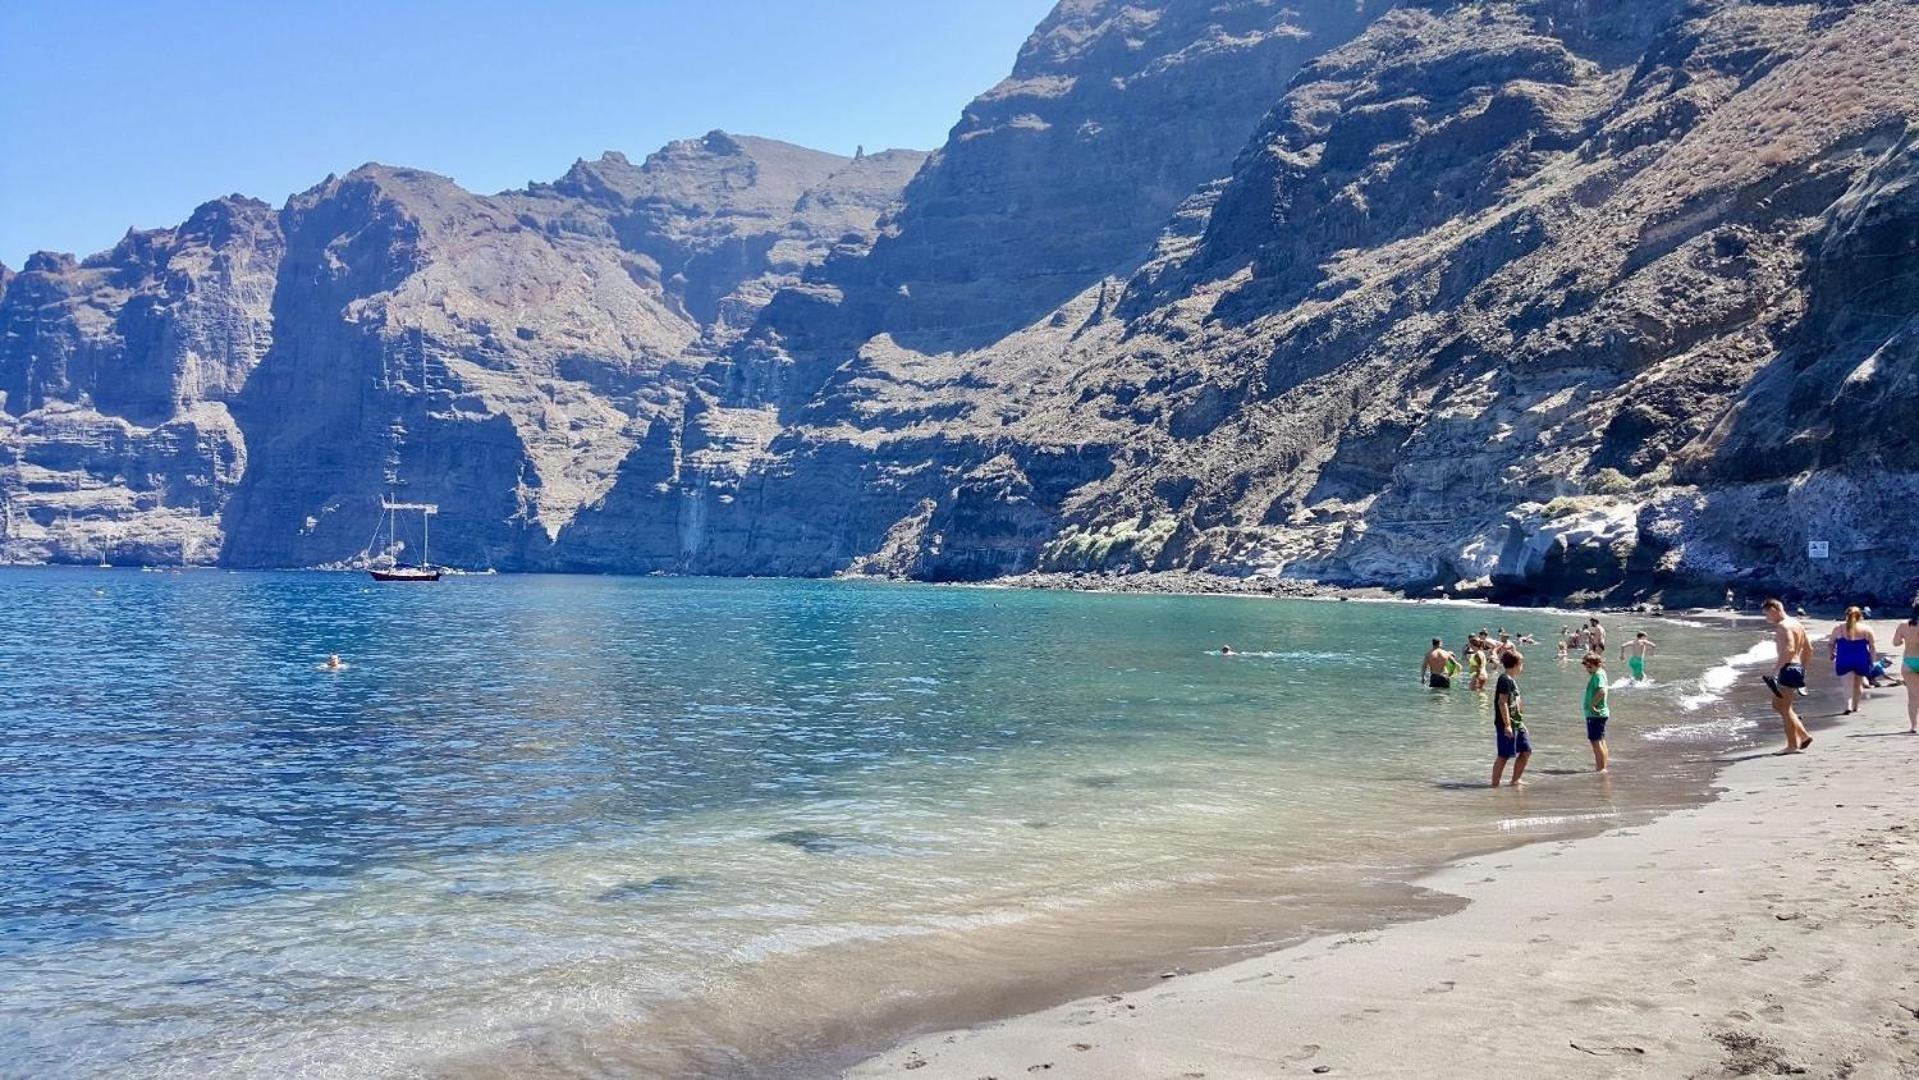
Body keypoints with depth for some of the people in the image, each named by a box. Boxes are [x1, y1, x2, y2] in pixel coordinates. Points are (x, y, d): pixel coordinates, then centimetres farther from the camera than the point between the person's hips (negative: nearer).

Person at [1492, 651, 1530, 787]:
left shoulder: (1512, 680, 15)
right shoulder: (1505, 680, -15)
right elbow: (1502, 703, -21)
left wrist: (1521, 721, 24)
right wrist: (1507, 725, -24)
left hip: (1516, 723, 10)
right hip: (1506, 724, -10)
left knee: (1526, 751, 13)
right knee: (1504, 755, -5)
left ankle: (1515, 780, 22)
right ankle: (1495, 784, 1)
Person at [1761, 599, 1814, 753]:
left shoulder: (1782, 626, -13)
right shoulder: (1796, 624, 18)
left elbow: (1789, 649, -26)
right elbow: (1809, 649, 22)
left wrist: (1776, 671, -25)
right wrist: (1802, 668, 26)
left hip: (1788, 669, -10)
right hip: (1798, 668, 10)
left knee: (1784, 707, -3)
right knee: (1777, 705, 18)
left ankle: (1792, 745, 0)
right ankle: (1803, 735, 15)